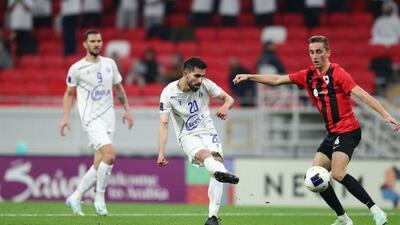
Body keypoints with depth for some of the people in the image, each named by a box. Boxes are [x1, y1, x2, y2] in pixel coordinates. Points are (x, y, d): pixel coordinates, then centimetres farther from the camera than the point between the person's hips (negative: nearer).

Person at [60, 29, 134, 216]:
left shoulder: (109, 64, 9)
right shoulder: (77, 68, -3)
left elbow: (118, 88, 22)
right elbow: (69, 93, 8)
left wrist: (127, 109, 18)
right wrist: (65, 117, -1)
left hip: (109, 118, 5)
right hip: (91, 118, -5)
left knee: (99, 164, 1)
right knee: (110, 155, -23)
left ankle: (75, 198, 15)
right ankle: (99, 197, -9)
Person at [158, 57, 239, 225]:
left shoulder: (205, 85, -6)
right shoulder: (169, 93, -14)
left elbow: (229, 98, 4)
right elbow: (164, 124, -15)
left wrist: (225, 106, -22)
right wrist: (161, 153, -23)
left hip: (207, 131, 3)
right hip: (187, 136, -3)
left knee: (217, 159, -22)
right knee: (204, 154, -34)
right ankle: (223, 173, -71)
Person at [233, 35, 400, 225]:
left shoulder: (337, 73, -12)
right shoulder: (308, 75, 9)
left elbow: (362, 94, -18)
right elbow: (277, 80, 17)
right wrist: (250, 77, 12)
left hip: (348, 130, -8)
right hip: (332, 133, 8)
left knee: (337, 174, -25)